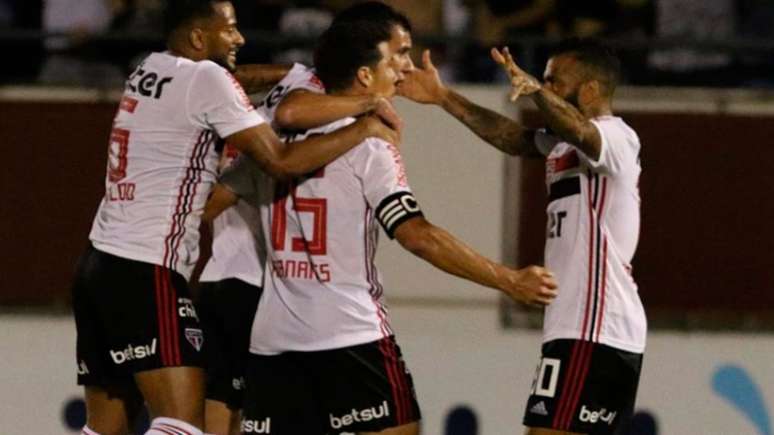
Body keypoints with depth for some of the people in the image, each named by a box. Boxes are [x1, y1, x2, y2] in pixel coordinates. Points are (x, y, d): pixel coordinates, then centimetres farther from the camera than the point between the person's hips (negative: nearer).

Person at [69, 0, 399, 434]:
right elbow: (280, 160, -16)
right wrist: (365, 128, -6)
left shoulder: (152, 69, 15)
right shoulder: (206, 78, -10)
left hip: (101, 263, 9)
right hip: (147, 271, -9)